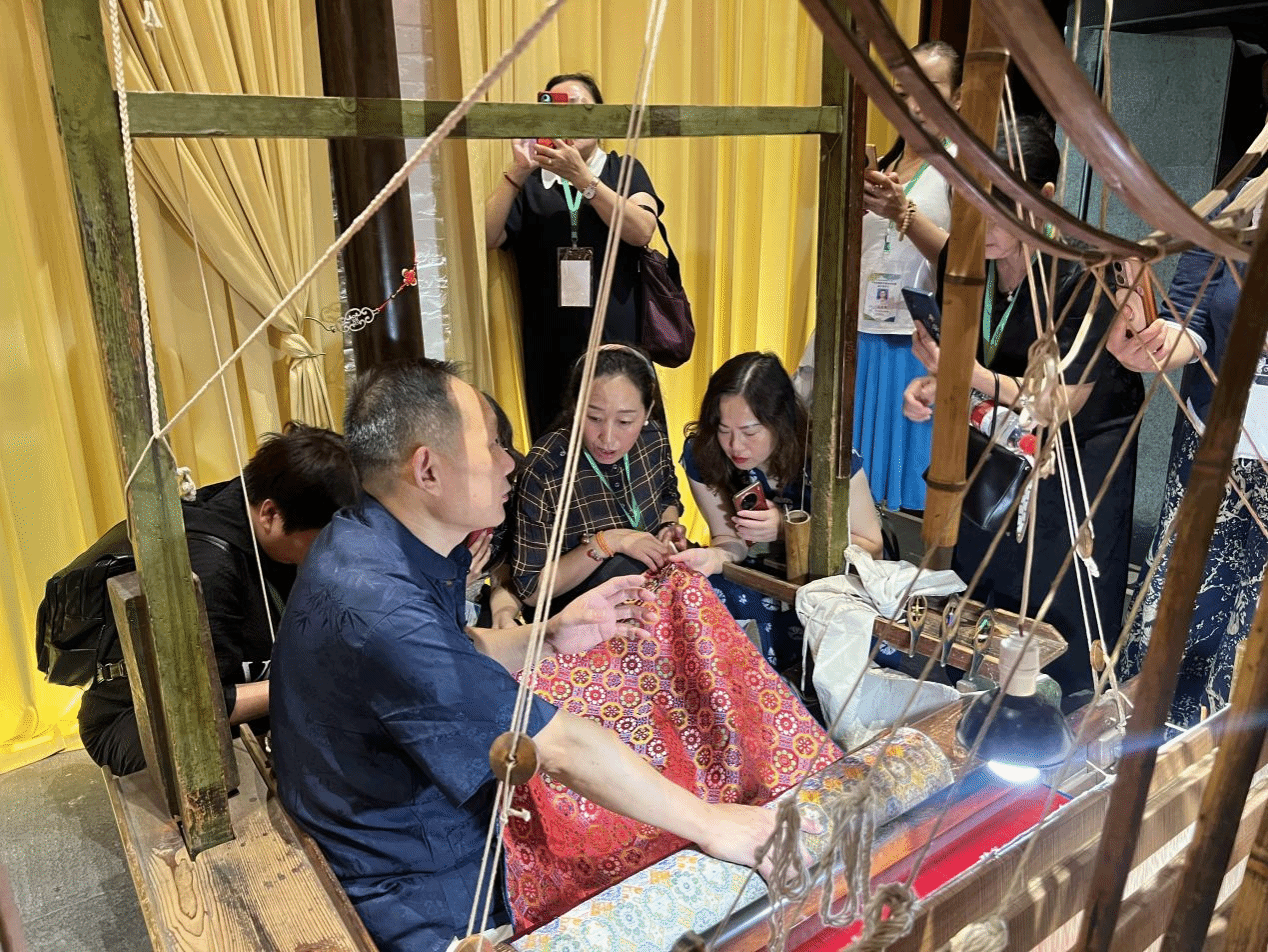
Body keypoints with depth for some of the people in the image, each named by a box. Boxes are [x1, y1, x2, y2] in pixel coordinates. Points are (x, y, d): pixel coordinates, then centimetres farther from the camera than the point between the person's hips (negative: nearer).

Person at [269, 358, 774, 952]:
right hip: (412, 897, -8)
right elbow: (561, 748, -31)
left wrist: (552, 636, -4)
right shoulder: (382, 608, -35)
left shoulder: (368, 540, -3)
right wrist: (709, 824, -20)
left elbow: (454, 658, 11)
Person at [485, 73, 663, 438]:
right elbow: (486, 237, -6)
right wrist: (517, 171, -13)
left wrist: (582, 177, -16)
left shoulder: (625, 171, 10)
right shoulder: (528, 182, 9)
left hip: (618, 339, 0)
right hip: (549, 348, 1)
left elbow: (641, 230, -10)